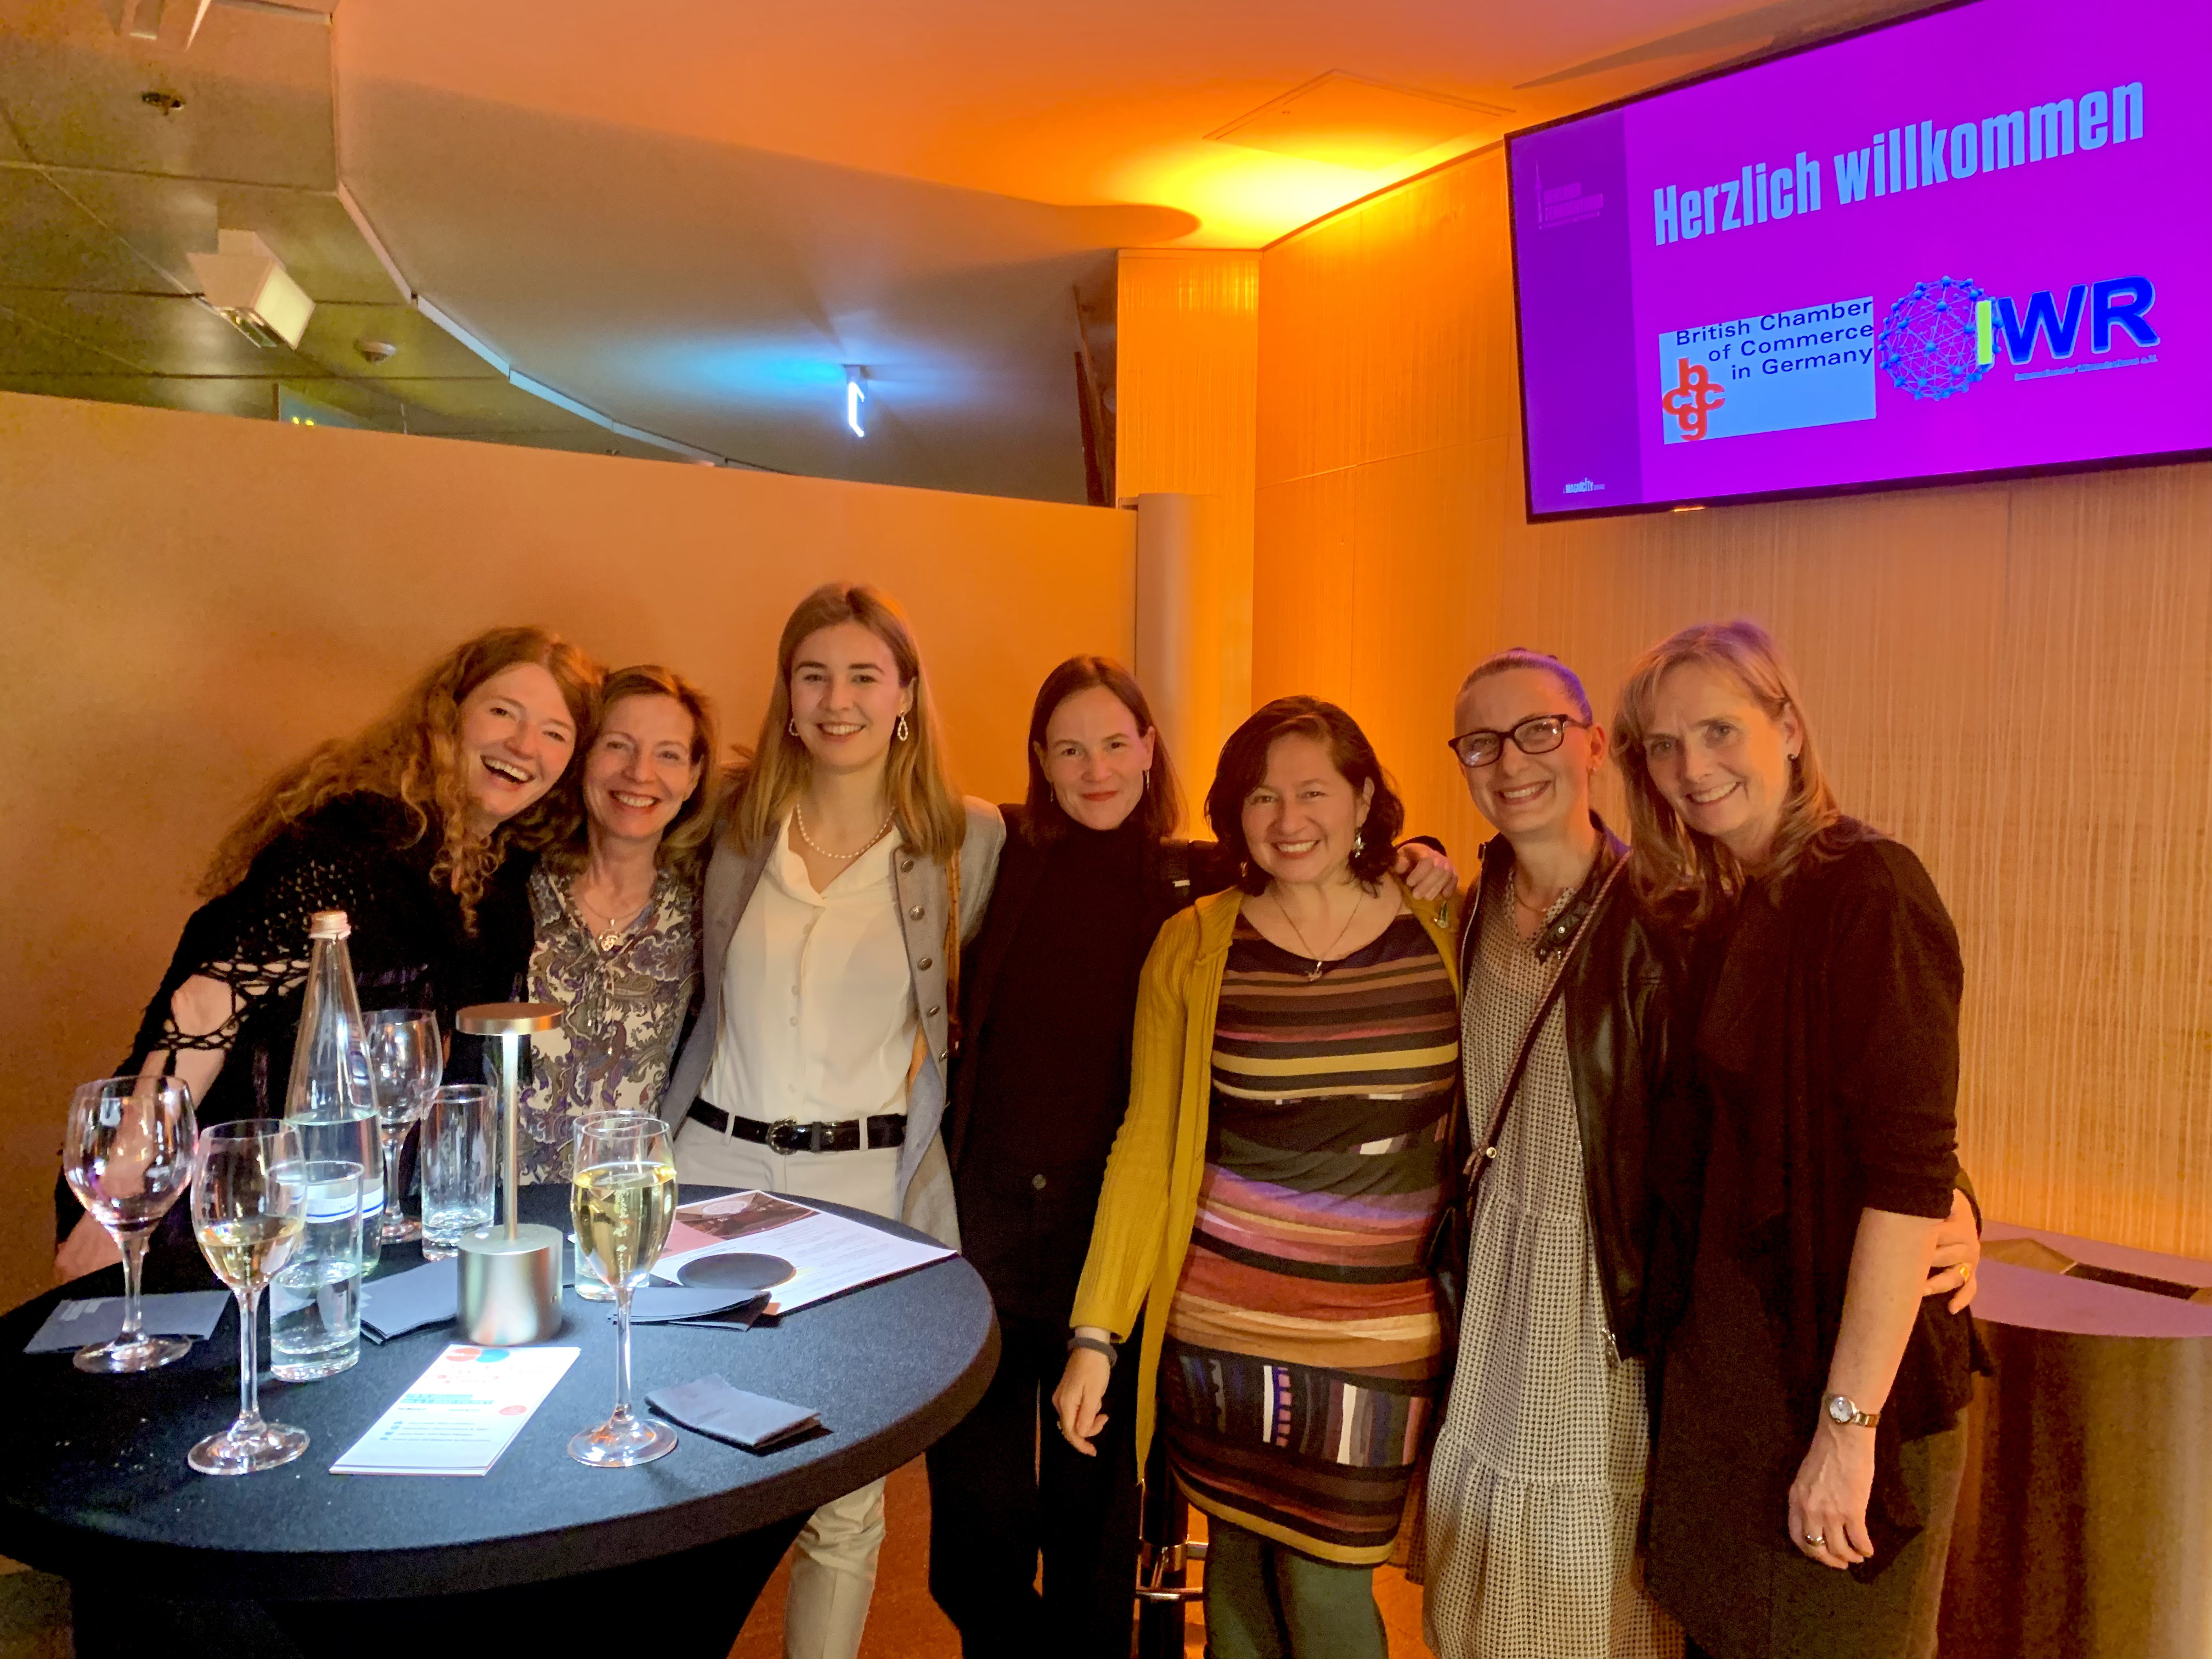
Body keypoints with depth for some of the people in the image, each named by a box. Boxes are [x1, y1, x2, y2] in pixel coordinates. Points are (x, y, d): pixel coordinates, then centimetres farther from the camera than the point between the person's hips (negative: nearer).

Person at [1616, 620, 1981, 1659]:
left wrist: (1848, 1423, -22)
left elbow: (1911, 1175, -21)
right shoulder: (1705, 910, 7)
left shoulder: (1868, 890, -17)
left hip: (1844, 1374, -7)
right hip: (1723, 1370, 7)